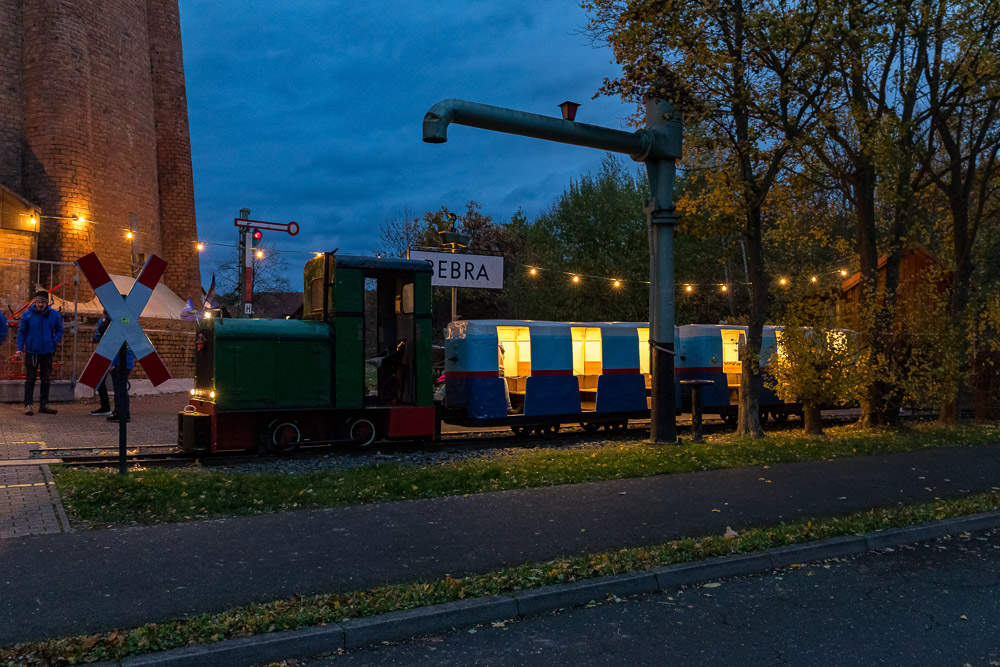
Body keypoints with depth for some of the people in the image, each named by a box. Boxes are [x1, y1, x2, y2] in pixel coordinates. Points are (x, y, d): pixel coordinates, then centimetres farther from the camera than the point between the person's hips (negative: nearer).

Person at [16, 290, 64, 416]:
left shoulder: (54, 314, 1)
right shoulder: (27, 314, -4)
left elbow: (59, 330, 11)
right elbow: (21, 331, -1)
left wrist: (54, 341, -5)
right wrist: (20, 348, -6)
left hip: (47, 352, 3)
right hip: (32, 352, -3)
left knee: (46, 380, 10)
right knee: (30, 379, 1)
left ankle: (44, 404, 19)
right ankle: (28, 405, 5)